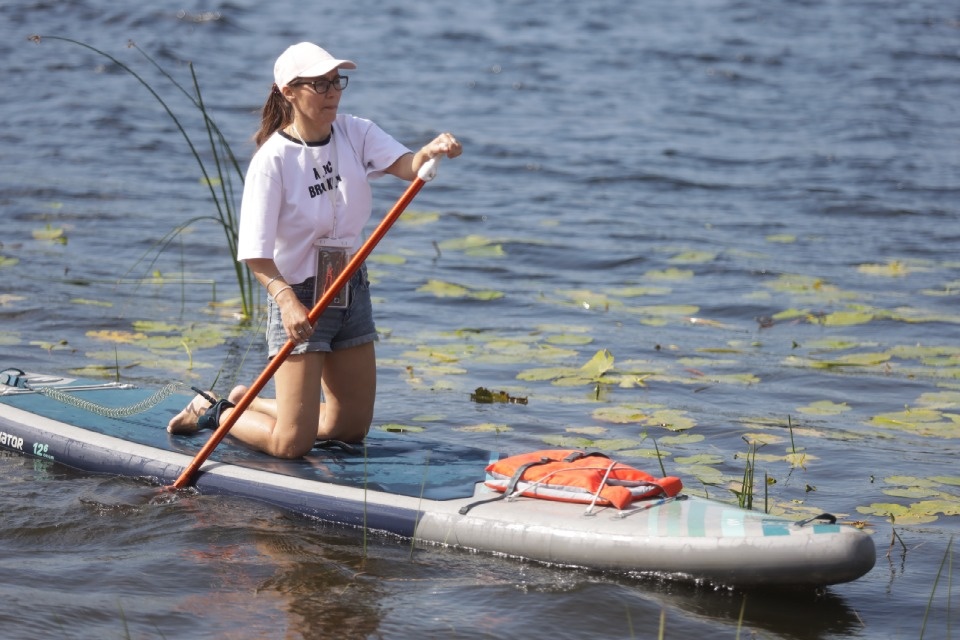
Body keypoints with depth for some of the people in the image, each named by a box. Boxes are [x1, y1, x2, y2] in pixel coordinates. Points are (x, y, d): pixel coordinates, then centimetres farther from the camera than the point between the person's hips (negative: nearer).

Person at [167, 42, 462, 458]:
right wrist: (287, 301, -35)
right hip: (299, 297, -6)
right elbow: (255, 253, -20)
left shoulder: (355, 134, -2)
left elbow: (406, 167, -19)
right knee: (292, 444, -6)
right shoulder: (273, 159, -18)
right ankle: (212, 413, 21)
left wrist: (431, 153, -41)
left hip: (352, 291, 6)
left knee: (352, 428, 17)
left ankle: (248, 399, 35)